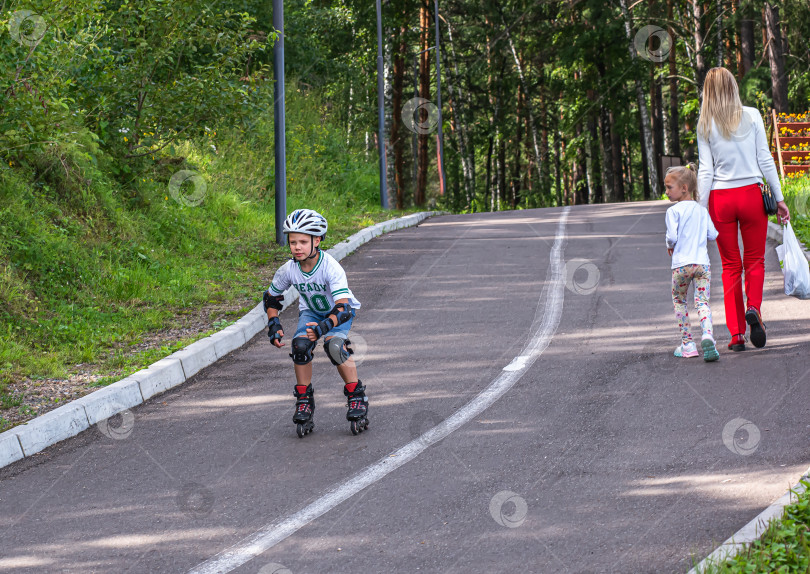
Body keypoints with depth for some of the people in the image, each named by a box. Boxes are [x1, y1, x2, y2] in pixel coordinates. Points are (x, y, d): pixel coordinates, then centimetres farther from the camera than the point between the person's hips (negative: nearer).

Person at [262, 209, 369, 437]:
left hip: (339, 312, -4)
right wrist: (274, 325, -13)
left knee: (334, 345, -32)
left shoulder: (331, 267, -35)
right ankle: (304, 401, -7)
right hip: (311, 312, 4)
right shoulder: (288, 270, -21)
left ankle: (357, 398, -12)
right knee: (300, 345, -25)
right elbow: (271, 297, 0)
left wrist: (324, 327, -58)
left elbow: (342, 308, -41)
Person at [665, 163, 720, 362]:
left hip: (681, 264, -3)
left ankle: (687, 344, 15)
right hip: (702, 262, 3)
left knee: (679, 301, 16)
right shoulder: (701, 210, 8)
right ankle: (707, 335, -28)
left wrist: (670, 246, 6)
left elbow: (672, 236, -15)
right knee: (702, 302, -1)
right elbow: (713, 234, 8)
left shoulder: (673, 211, -6)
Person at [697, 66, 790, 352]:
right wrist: (779, 198, 4)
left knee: (730, 266, 9)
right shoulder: (751, 116, -2)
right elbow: (765, 160, -1)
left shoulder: (706, 125, -2)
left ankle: (736, 334, 4)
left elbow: (706, 170, -4)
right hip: (751, 194, 0)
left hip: (720, 199, 0)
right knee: (754, 260, 13)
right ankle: (753, 308, -16)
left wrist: (702, 211, 1)